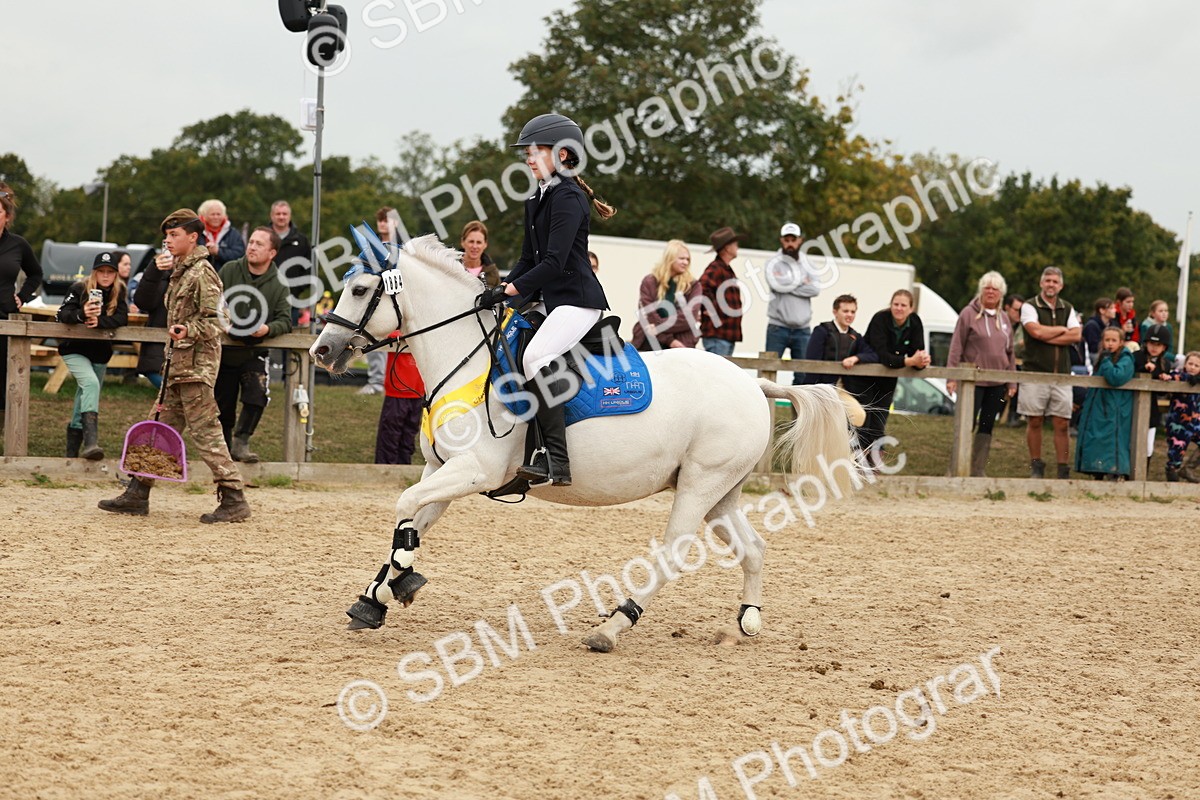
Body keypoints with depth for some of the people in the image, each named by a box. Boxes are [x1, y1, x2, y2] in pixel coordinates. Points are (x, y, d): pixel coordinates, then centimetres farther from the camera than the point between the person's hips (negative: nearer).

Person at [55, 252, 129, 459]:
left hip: (100, 354, 5)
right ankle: (91, 441, -42)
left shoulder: (118, 293, -2)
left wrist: (99, 321, -32)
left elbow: (122, 318, -15)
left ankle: (72, 453, 25)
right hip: (75, 350, -5)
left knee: (85, 397, 11)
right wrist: (82, 314, -42)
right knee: (90, 383, -29)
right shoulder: (79, 289, -12)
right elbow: (63, 313, -21)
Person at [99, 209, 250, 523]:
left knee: (204, 432, -10)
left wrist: (189, 330, -32)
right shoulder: (180, 272, 18)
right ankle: (137, 494, 17)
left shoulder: (202, 273, -11)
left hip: (197, 364, -10)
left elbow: (213, 321, -19)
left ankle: (234, 499, -8)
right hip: (178, 364, 10)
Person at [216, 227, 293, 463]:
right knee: (223, 405, 6)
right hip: (225, 351, 1)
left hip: (254, 353, -1)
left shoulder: (278, 284, -2)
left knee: (257, 395, -24)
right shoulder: (229, 271, -1)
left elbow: (285, 321, -6)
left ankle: (241, 441, -12)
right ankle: (225, 447, 25)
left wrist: (268, 329, -27)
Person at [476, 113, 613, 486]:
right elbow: (529, 260, 19)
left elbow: (554, 263, -21)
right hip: (552, 301, 11)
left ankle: (555, 460, -32)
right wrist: (497, 293, 5)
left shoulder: (568, 198, -13)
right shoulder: (536, 202, 17)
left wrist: (508, 290, -22)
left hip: (578, 300, -11)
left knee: (535, 356, -29)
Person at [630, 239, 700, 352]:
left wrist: (659, 327, -16)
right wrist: (669, 340, -14)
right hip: (648, 345, 0)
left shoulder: (693, 285, 8)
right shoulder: (649, 282, 6)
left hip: (680, 347, 0)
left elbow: (689, 317, -5)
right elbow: (648, 316, -3)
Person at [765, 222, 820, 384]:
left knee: (803, 375, 3)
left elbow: (815, 289, -3)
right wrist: (801, 281, -3)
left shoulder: (806, 265, 13)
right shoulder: (774, 264, 2)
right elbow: (778, 284, -17)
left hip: (802, 329, 3)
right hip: (778, 327, -3)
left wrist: (790, 286, -11)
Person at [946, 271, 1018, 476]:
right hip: (973, 381, -5)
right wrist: (952, 378, -11)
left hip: (997, 383, 5)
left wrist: (1012, 382, 12)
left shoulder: (1004, 319, 13)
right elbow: (956, 348, -6)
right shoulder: (969, 314, -4)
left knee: (987, 427, 7)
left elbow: (1010, 353, 17)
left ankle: (978, 471, 13)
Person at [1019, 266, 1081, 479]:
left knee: (1062, 423, 0)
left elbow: (1076, 335, -1)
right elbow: (1036, 331, -15)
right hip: (1035, 372, -3)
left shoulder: (1067, 309, 14)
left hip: (1061, 374, 3)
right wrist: (1063, 330, -1)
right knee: (1035, 421, 1)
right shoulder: (1030, 307, 2)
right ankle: (1036, 467, 10)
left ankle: (1063, 469, 5)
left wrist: (1046, 337, -9)